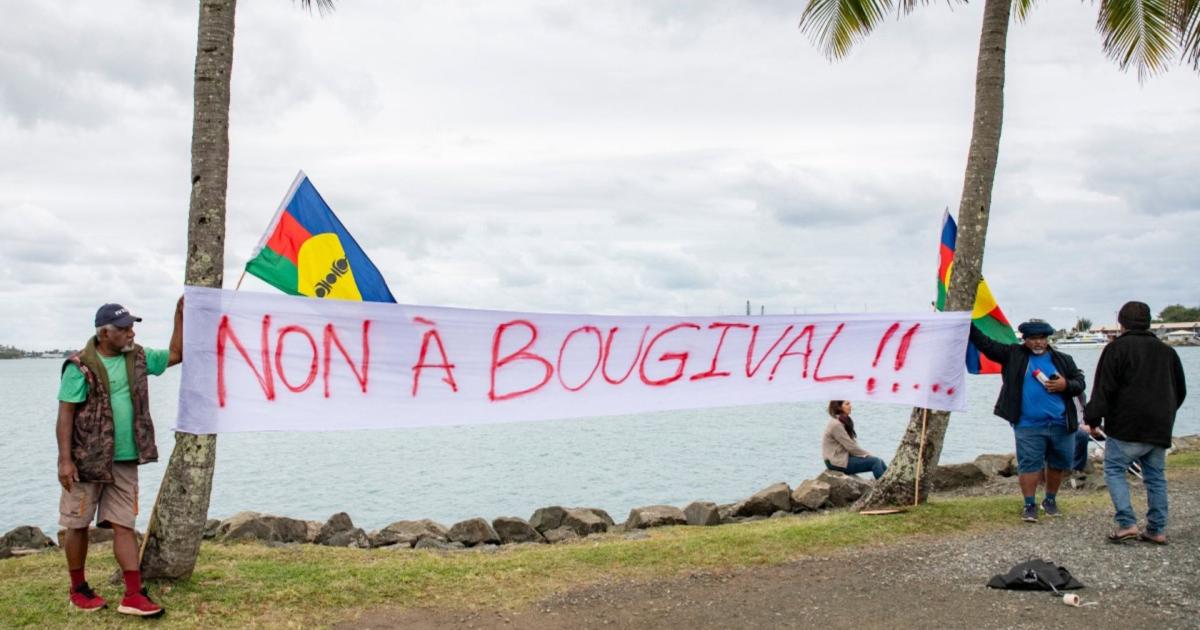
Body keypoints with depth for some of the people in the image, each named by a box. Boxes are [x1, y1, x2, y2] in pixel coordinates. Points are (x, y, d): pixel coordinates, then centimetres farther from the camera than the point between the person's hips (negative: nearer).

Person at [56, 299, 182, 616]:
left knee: (124, 525, 3)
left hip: (125, 462, 5)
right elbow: (65, 415, -12)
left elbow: (175, 354, 20)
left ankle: (133, 596, 2)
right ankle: (78, 590, 22)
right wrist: (65, 460, -17)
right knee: (78, 525, 7)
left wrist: (180, 316, 10)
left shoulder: (136, 358, 7)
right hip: (87, 460, -5)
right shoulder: (81, 366, -12)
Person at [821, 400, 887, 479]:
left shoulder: (843, 422, 12)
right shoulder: (836, 424, -19)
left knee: (880, 462, 1)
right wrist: (868, 454, -8)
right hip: (838, 463, -9)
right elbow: (851, 447, -18)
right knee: (875, 461, -15)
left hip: (844, 457, 9)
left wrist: (867, 454, 1)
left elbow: (852, 445, 12)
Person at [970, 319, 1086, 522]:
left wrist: (1066, 385, -10)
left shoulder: (1063, 360, 9)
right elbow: (986, 344, -2)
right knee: (1029, 465, -3)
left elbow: (1080, 382, 12)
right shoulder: (1014, 355, 3)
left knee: (1059, 463, 11)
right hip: (1028, 426, -2)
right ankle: (1029, 505, 7)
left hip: (1061, 425, 3)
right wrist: (967, 324, -11)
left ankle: (1050, 500, 30)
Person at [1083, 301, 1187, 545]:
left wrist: (1093, 419, -6)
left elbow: (1103, 388, -11)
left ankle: (1127, 524, -10)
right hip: (1160, 428, 6)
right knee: (1156, 476, 12)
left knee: (1114, 470, 2)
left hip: (1127, 426, -6)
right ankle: (1157, 530, 11)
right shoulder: (1166, 350, 13)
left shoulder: (1117, 348, -6)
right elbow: (1180, 391, 21)